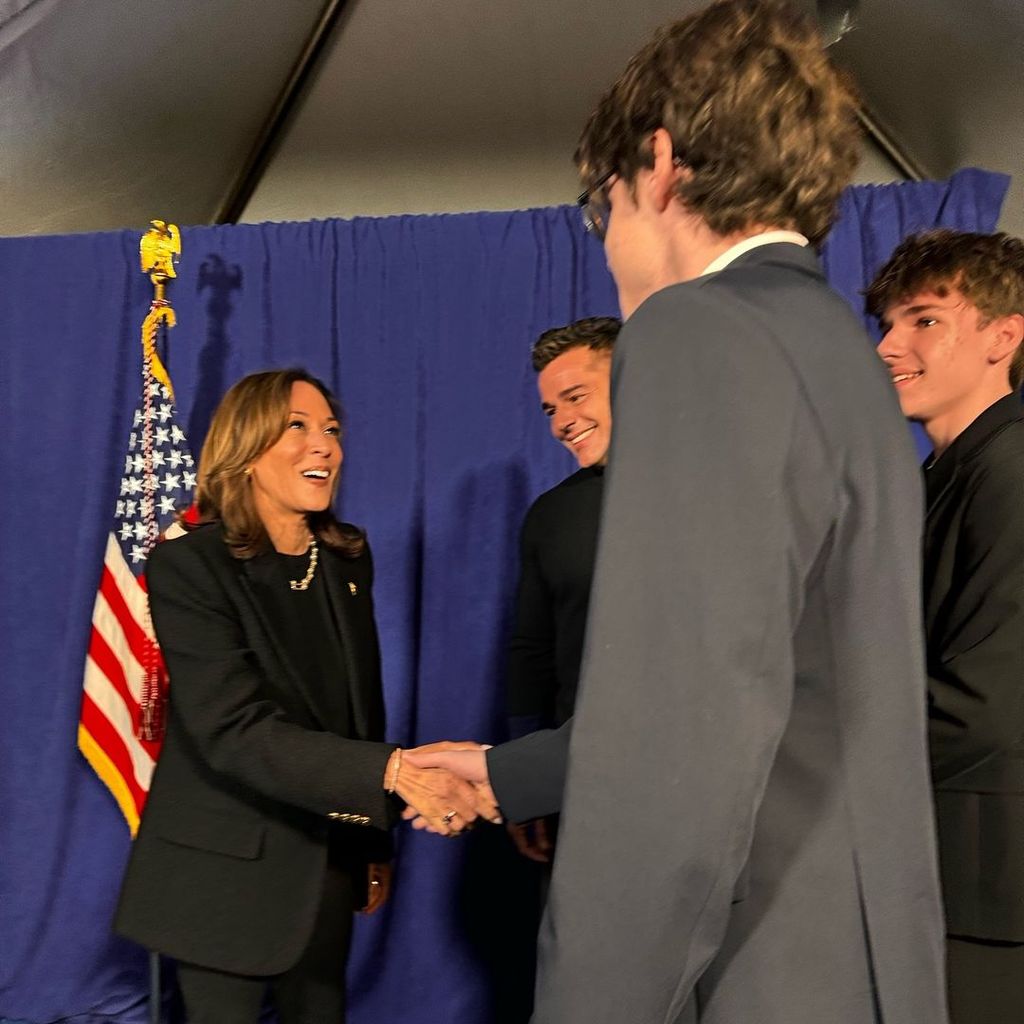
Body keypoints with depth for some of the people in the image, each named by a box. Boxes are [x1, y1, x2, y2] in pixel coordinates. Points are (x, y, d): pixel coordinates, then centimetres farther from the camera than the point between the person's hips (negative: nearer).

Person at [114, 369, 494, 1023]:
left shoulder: (349, 559, 2)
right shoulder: (190, 566, -17)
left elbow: (363, 703, 8)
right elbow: (234, 730, -26)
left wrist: (377, 846, 11)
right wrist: (393, 772, -37)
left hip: (328, 858, 5)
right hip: (228, 866, -5)